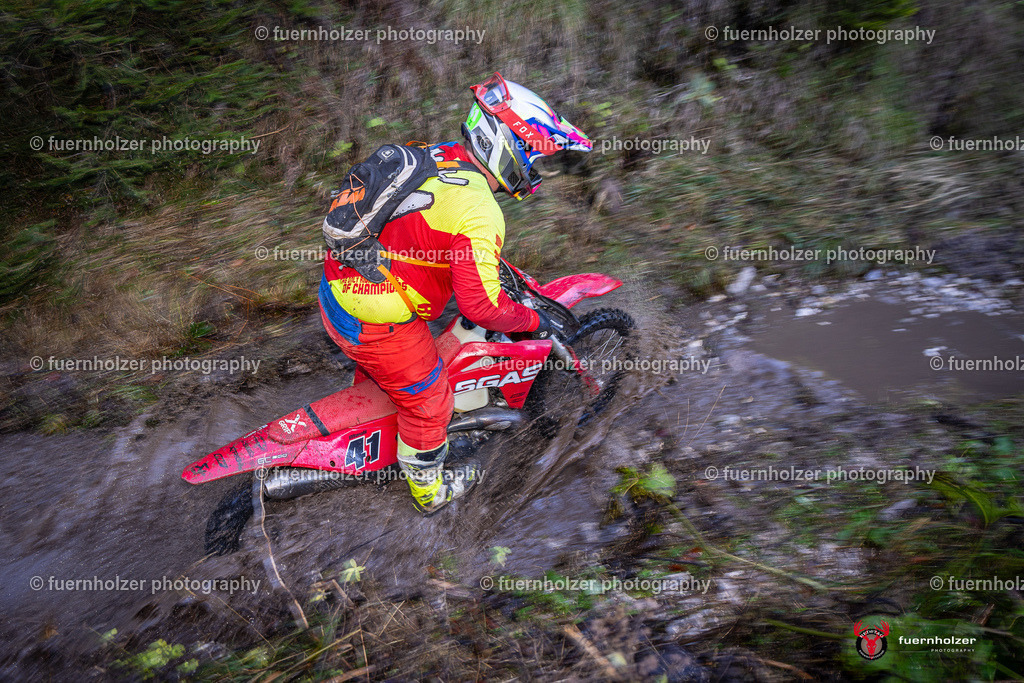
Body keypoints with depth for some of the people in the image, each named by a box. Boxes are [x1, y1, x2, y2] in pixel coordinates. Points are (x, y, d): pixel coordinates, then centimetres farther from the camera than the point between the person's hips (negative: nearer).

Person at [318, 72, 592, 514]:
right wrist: (533, 321, -9)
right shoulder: (479, 214, -25)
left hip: (337, 290, 8)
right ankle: (430, 490, 39)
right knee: (427, 402, 15)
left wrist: (491, 262, 29)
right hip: (375, 324, -8)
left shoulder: (438, 155, 3)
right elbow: (480, 305, -26)